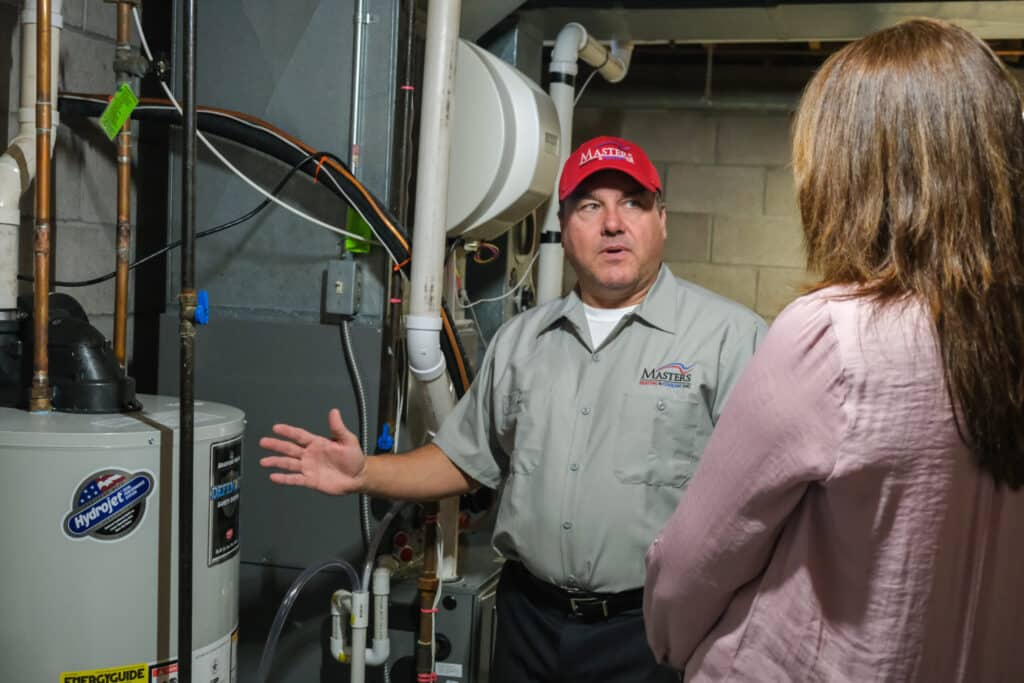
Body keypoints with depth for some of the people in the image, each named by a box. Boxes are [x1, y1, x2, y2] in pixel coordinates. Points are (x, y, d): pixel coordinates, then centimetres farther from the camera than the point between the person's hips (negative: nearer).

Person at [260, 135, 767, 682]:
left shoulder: (731, 336, -9)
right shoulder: (520, 340, 8)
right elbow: (465, 459, 14)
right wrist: (364, 475, 1)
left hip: (651, 630, -4)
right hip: (528, 619, 5)